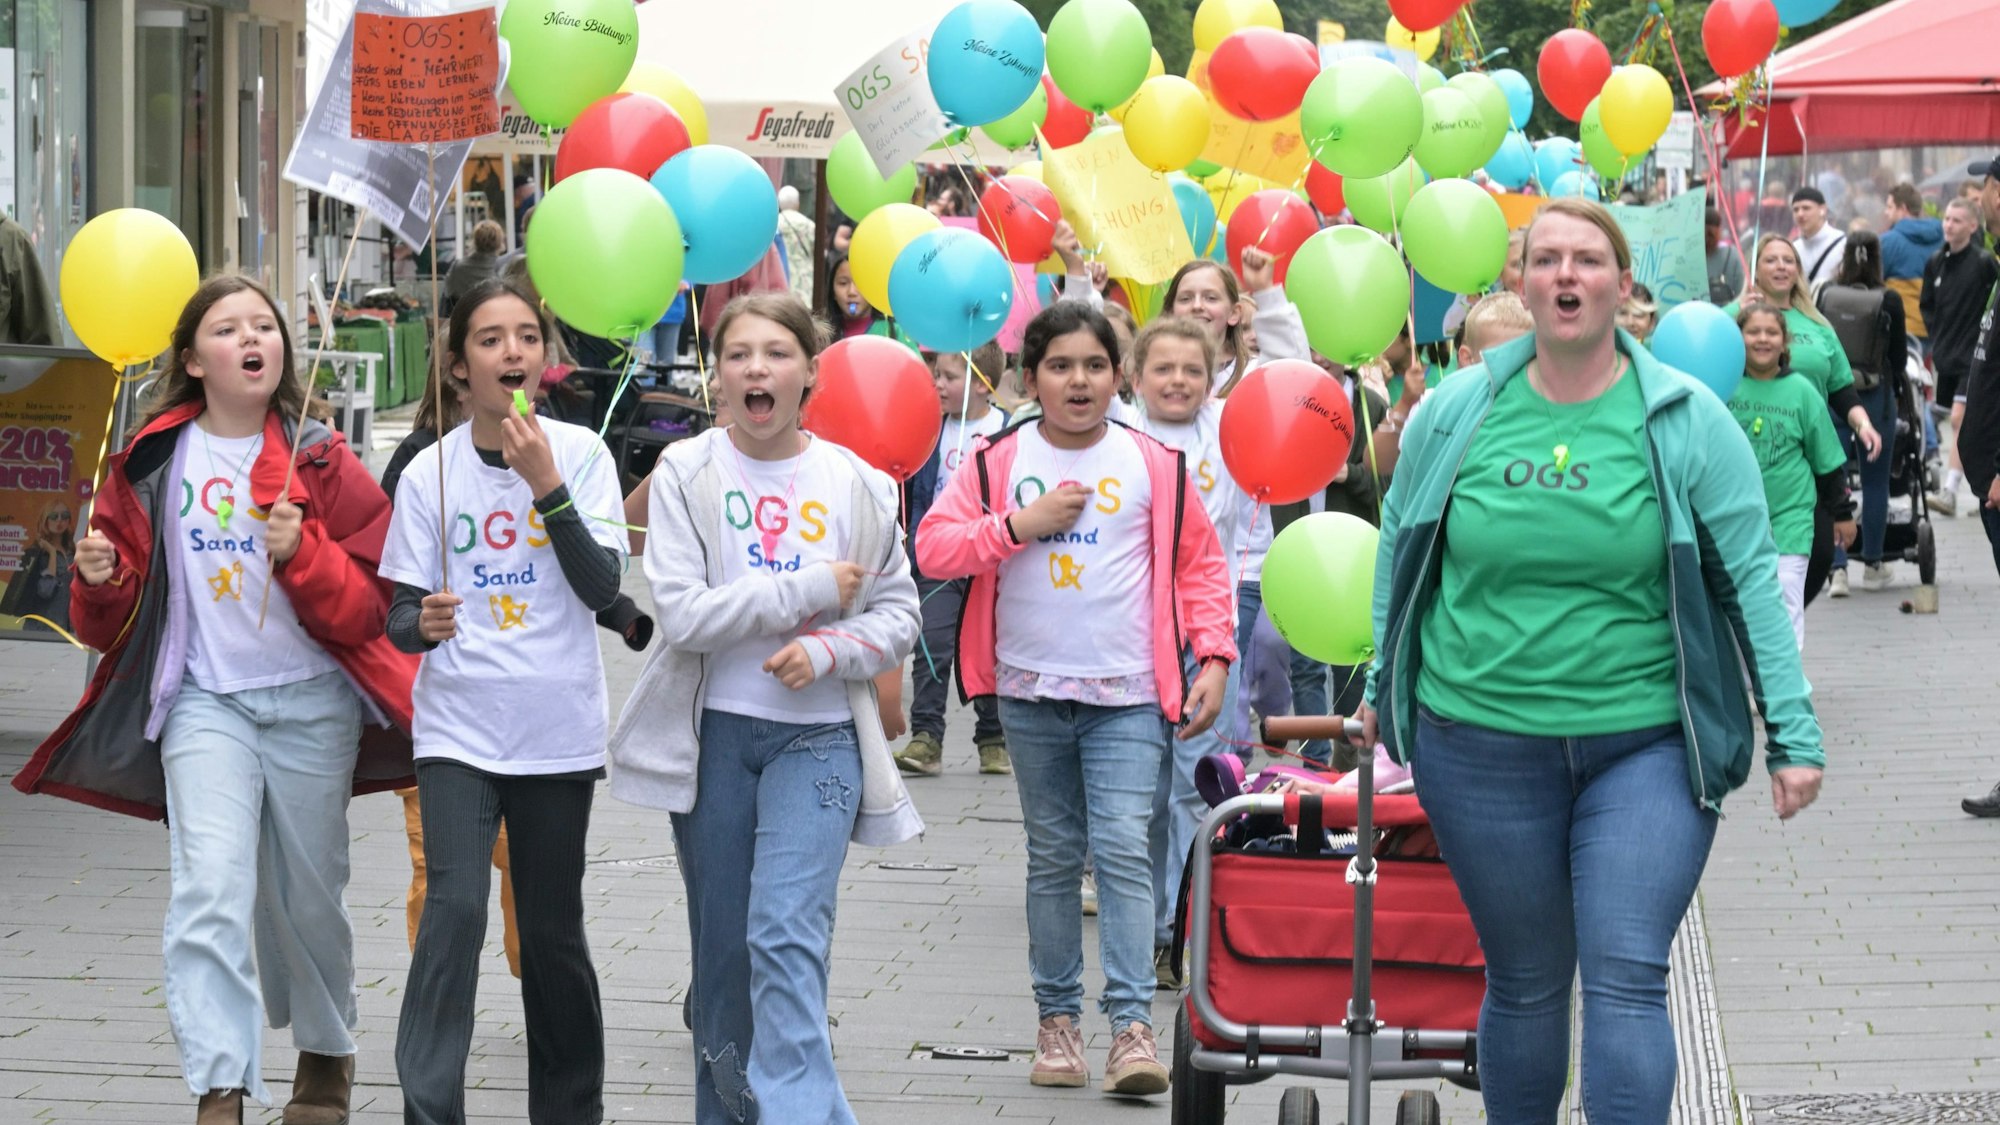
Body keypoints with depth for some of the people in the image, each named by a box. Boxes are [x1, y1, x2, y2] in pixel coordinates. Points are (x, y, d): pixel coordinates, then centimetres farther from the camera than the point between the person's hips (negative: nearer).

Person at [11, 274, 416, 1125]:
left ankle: (325, 1052, 36)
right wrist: (99, 581, -12)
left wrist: (302, 552, -22)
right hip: (204, 701, 0)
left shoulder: (321, 460, -1)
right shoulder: (151, 462, 4)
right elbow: (112, 623, 11)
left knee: (306, 898, 11)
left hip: (313, 701, 0)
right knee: (210, 889, -16)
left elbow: (369, 606, -6)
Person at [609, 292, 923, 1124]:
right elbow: (682, 615, -12)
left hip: (818, 735, -1)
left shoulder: (856, 484, 2)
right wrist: (813, 590, -13)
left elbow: (899, 615, 6)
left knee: (786, 934, -16)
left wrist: (827, 651, -13)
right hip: (714, 733, 1)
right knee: (721, 947, 9)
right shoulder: (686, 472, -2)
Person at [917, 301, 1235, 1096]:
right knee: (1053, 855, 10)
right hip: (1031, 692, 2)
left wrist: (1213, 656, -2)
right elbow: (934, 547, -5)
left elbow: (1200, 564, 7)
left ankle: (1132, 1022, -14)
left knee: (1122, 848, -12)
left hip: (1127, 696, -2)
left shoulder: (1153, 465, 1)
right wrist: (1020, 524, -15)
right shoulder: (999, 461, 1)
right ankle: (1057, 1016, 17)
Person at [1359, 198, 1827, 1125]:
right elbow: (1399, 551, 14)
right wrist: (1382, 686, 15)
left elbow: (1750, 578, -2)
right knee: (1524, 983, 11)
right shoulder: (1454, 413, 1)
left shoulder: (1687, 421, -3)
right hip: (1481, 747, 2)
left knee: (1627, 981, -9)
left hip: (1647, 744, -2)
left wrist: (1794, 734, -4)